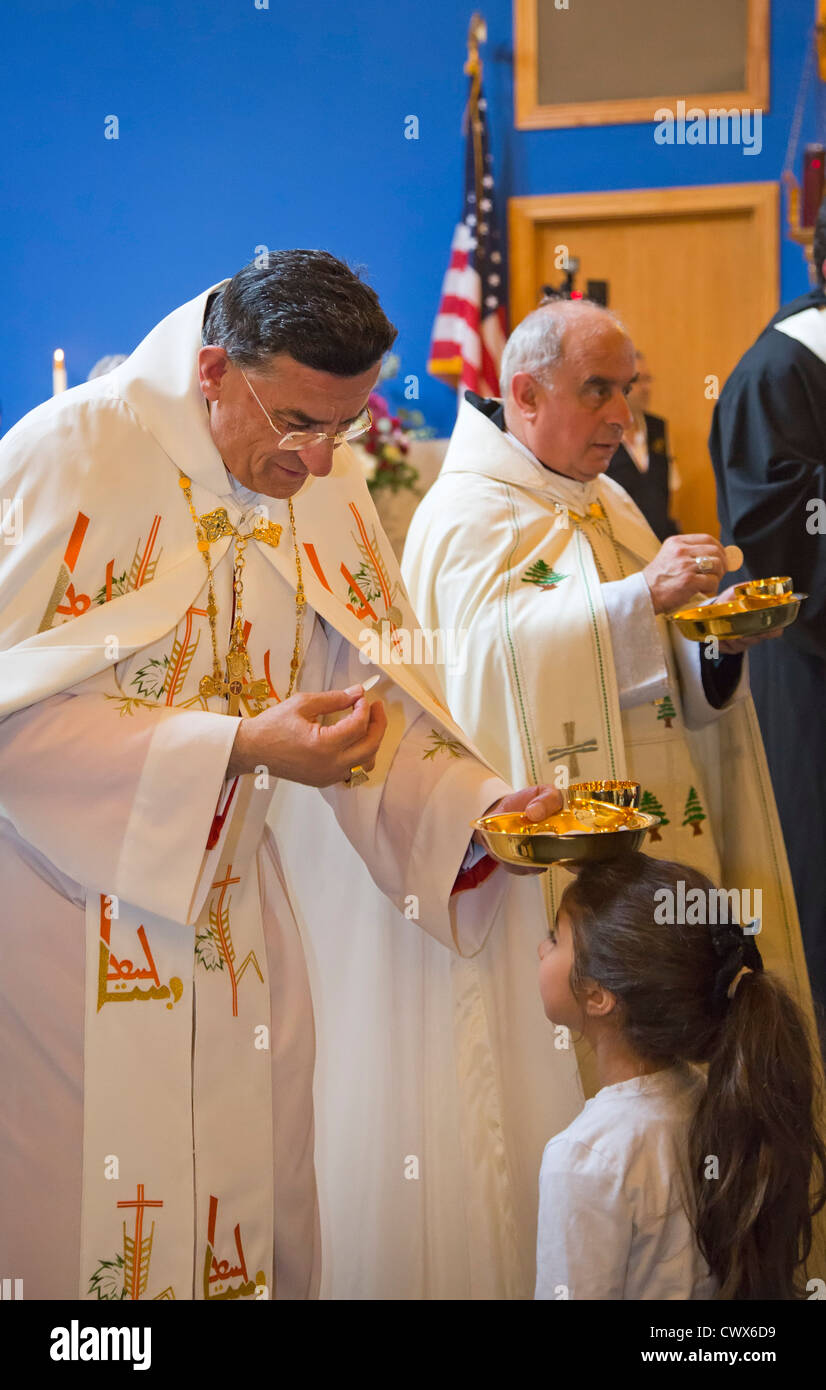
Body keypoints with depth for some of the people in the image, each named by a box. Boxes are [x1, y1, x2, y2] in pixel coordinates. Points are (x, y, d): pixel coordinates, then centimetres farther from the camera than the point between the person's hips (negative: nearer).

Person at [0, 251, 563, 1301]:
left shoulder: (324, 485, 4)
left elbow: (372, 687, 6)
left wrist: (479, 807, -11)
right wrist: (238, 748, -26)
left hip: (232, 921, 6)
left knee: (256, 1217, 11)